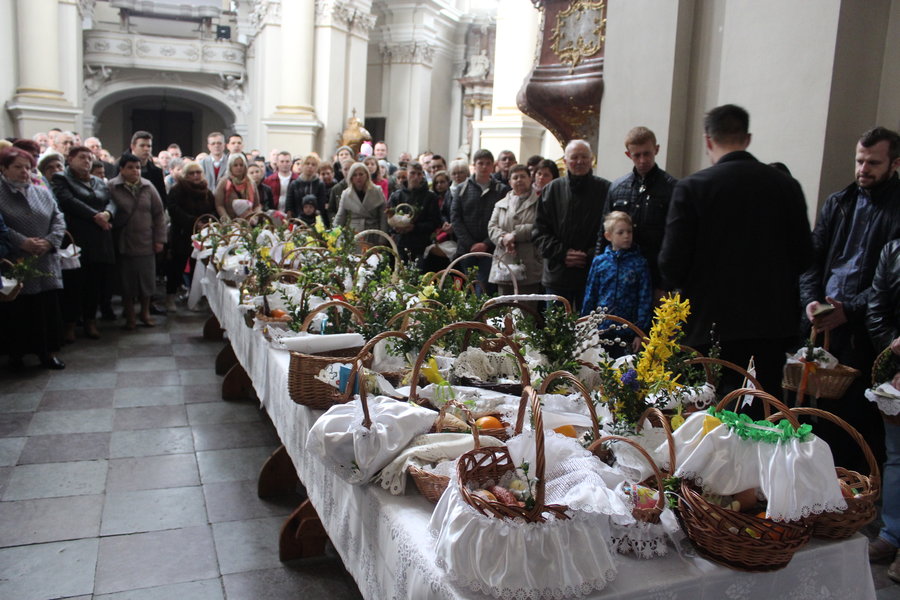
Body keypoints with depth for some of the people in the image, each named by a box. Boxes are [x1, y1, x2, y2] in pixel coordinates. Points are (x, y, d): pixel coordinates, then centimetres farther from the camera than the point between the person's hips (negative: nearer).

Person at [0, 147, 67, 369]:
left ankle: (47, 352, 16)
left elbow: (58, 219, 7)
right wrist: (22, 242, -19)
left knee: (48, 309, 5)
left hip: (45, 263, 4)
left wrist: (49, 241, -9)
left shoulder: (42, 193, 12)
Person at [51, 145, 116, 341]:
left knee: (96, 281, 4)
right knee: (74, 282, -3)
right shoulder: (60, 179, 3)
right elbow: (69, 201, -12)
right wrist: (95, 216, -14)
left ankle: (90, 320, 16)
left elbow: (111, 202, 11)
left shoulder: (99, 182, 21)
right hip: (75, 239, -5)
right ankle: (70, 323, 7)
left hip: (99, 241, 5)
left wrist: (107, 214, -11)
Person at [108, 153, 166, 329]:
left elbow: (159, 214, 7)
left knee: (147, 278, 7)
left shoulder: (148, 187, 5)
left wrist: (159, 239, 2)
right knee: (127, 281, 4)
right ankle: (129, 317, 16)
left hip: (146, 242, 2)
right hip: (124, 243, -2)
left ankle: (145, 312, 24)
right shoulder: (111, 187, -4)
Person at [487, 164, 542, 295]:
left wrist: (515, 234, -13)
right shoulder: (500, 204, 20)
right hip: (504, 268, 4)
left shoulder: (538, 203, 5)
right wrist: (503, 238, -12)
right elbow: (492, 227, 9)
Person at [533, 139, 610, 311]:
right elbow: (540, 231, 4)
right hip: (557, 275, 2)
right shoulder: (552, 190, 7)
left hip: (592, 275, -1)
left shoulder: (605, 190, 1)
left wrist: (591, 256, -12)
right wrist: (562, 253, -9)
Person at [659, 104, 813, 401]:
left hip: (710, 324, -3)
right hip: (772, 324, 4)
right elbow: (803, 256, 6)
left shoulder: (691, 187, -10)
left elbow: (672, 261, -11)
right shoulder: (787, 186, 1)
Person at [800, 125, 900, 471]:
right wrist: (812, 301, -4)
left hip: (865, 332, -4)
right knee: (822, 409, 9)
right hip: (824, 325, 5)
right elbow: (813, 258, 12)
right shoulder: (838, 203, 15)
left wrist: (849, 309, -17)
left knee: (858, 417, -2)